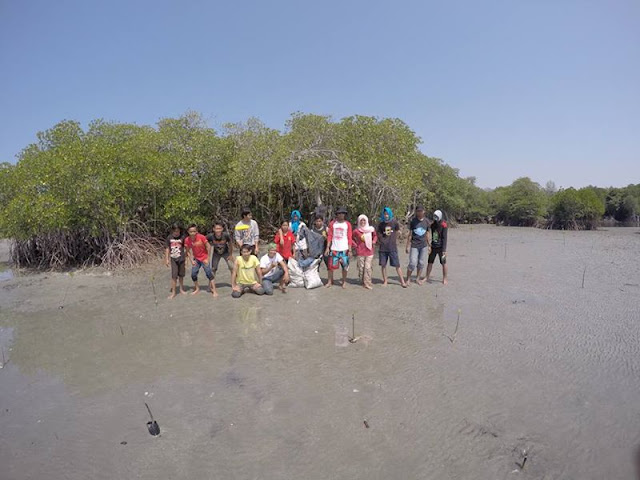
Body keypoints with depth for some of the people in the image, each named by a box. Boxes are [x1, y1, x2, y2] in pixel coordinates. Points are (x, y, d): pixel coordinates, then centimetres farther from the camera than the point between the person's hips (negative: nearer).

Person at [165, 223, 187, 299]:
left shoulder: (182, 238, -4)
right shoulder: (169, 238, -1)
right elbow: (167, 249, 5)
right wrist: (167, 259, 3)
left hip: (181, 258, 0)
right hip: (173, 259, 0)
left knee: (181, 275, 11)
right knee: (174, 275, -5)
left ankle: (181, 289, 29)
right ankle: (173, 292, 2)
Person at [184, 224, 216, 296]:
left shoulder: (201, 237, -22)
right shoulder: (187, 240, -12)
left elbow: (208, 247, -15)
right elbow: (188, 251, 2)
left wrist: (207, 259, -12)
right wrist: (192, 260, -5)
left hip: (204, 258, -4)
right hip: (196, 259, 4)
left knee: (209, 273, -10)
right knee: (193, 274, 1)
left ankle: (214, 290, -4)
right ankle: (197, 288, 25)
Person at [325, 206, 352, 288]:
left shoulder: (347, 224, 3)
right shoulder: (332, 223, 5)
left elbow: (349, 238, 2)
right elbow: (329, 236, 5)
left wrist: (350, 250, -4)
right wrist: (327, 247, -2)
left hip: (344, 249, 0)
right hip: (334, 249, 1)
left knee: (345, 266, 3)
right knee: (331, 265, -2)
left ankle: (344, 282, 17)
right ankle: (330, 281, 10)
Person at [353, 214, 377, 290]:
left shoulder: (371, 229, 2)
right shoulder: (356, 231, -3)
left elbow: (375, 236, 20)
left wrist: (374, 241, 3)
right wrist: (356, 245, -1)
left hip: (369, 252, 0)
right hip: (360, 252, 0)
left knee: (368, 267, -6)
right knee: (361, 268, 4)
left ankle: (367, 283, -2)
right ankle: (363, 282, 17)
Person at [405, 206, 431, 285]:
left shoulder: (426, 221, 4)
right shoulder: (413, 220, -5)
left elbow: (427, 234, 11)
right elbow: (410, 234, -2)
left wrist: (429, 245, 11)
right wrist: (408, 246, -3)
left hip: (424, 246, 3)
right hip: (414, 245, -3)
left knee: (421, 263, 8)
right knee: (412, 263, -5)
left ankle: (418, 278, 22)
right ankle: (408, 278, 12)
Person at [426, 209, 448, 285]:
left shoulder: (443, 225, -10)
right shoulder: (432, 225, 8)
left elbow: (444, 238, -15)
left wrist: (444, 250, -19)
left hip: (440, 247, -5)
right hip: (433, 247, 6)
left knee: (443, 263, 2)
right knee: (430, 262, 8)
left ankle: (444, 279, 13)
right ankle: (427, 277, 18)